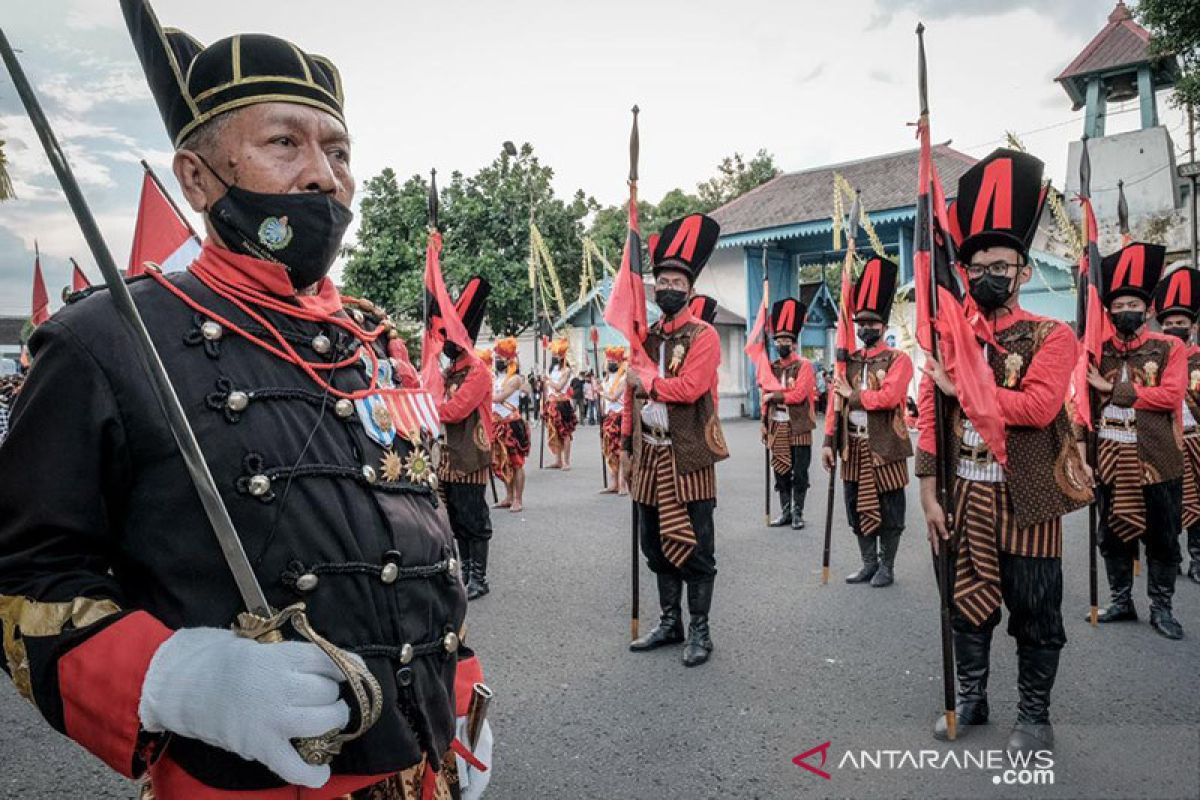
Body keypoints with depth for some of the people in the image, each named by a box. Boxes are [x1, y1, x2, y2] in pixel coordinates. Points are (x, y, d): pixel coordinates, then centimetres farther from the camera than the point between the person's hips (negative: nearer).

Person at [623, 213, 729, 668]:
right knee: (657, 545, 13)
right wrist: (628, 451, 15)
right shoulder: (645, 338, 12)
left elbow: (689, 388, -22)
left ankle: (700, 630, 15)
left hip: (687, 459, -6)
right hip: (649, 458, 6)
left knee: (695, 548, 2)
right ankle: (670, 622, 28)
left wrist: (644, 381, -12)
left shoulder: (703, 336, -6)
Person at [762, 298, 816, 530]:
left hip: (799, 428, -4)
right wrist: (765, 426, 12)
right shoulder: (771, 367, 11)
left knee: (800, 473, 2)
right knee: (781, 471, 8)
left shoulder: (804, 365, -5)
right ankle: (785, 511, 18)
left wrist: (774, 395, -8)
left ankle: (798, 513, 11)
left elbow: (798, 395, -17)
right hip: (778, 428, 5)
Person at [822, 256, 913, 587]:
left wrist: (853, 395, -11)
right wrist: (828, 442, 1)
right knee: (858, 508, 11)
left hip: (885, 449, -5)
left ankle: (887, 566, 18)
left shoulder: (898, 359, -5)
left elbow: (889, 397, -22)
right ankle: (869, 562, 24)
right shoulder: (848, 361, 10)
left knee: (888, 510, 5)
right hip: (854, 448, 5)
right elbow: (835, 404, 7)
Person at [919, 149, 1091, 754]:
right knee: (967, 604, 13)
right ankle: (971, 699, 31)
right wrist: (929, 494, -2)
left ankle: (1035, 716, 26)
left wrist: (961, 388, -18)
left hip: (1025, 501, -3)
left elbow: (1038, 407, -22)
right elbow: (929, 421, 2)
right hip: (964, 500, 3)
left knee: (1035, 614, 9)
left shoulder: (1052, 337, -5)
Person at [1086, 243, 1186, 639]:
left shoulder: (1170, 347, -1)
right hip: (1111, 459, 2)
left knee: (1162, 537, 7)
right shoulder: (1099, 351, 6)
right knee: (1113, 534, 10)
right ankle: (1122, 601, 23)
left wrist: (1113, 388, -16)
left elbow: (1171, 394, -15)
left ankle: (1161, 607, 20)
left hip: (1157, 460, -2)